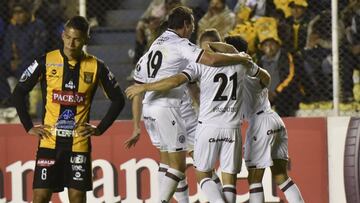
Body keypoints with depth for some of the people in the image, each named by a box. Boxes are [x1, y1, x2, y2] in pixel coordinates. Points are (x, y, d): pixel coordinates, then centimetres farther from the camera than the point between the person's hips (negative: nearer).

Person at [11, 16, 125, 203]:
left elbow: (118, 100, 10)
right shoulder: (46, 62, -2)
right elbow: (18, 93, 4)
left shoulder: (96, 67, 0)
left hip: (79, 144, 0)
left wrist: (100, 129, 2)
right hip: (49, 141, 0)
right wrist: (28, 127, -1)